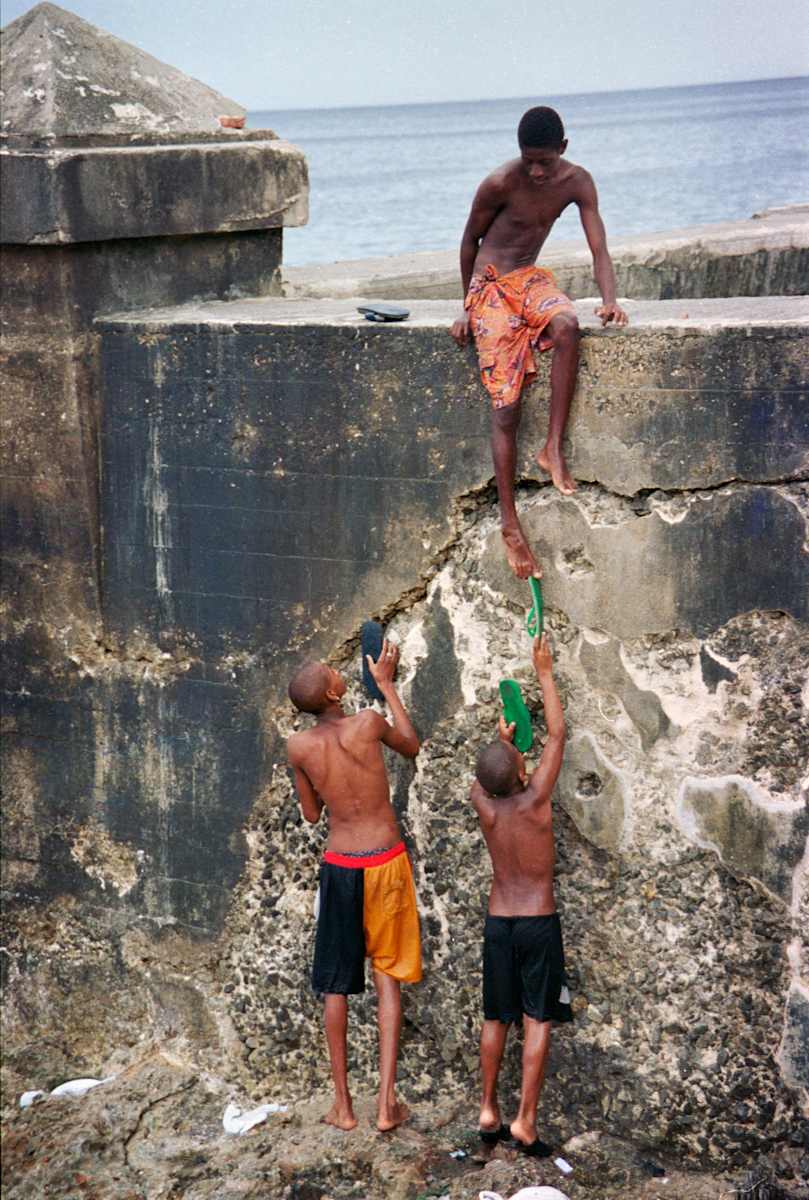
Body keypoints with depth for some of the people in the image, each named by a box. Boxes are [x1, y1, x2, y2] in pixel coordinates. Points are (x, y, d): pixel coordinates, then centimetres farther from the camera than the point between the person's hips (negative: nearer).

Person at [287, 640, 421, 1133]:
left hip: (340, 867, 1)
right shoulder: (368, 724, -13)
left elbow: (311, 813, 7)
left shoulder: (300, 746, -8)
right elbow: (413, 746, 10)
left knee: (336, 984, 13)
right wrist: (386, 683, 14)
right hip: (387, 861, -1)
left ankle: (343, 1103, 19)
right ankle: (388, 1101, 7)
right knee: (388, 977, 10)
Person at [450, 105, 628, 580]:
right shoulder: (499, 184, -16)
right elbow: (470, 242, -2)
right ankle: (510, 524, -7)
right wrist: (469, 307, 7)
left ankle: (554, 448, -23)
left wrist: (610, 300, -24)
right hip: (491, 286, -3)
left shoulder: (577, 182, -5)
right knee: (506, 407, -12)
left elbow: (599, 248, -6)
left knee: (567, 325, -34)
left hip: (531, 278, 4)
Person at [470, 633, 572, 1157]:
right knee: (538, 1021, 0)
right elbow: (558, 734, -9)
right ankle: (526, 1122, -3)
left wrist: (503, 740, 34)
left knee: (497, 1019, 13)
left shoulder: (483, 804, -8)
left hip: (498, 922, 4)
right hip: (539, 922, -4)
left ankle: (489, 1111, 19)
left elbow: (487, 775, 18)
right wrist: (545, 672, -1)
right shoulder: (534, 799, -17)